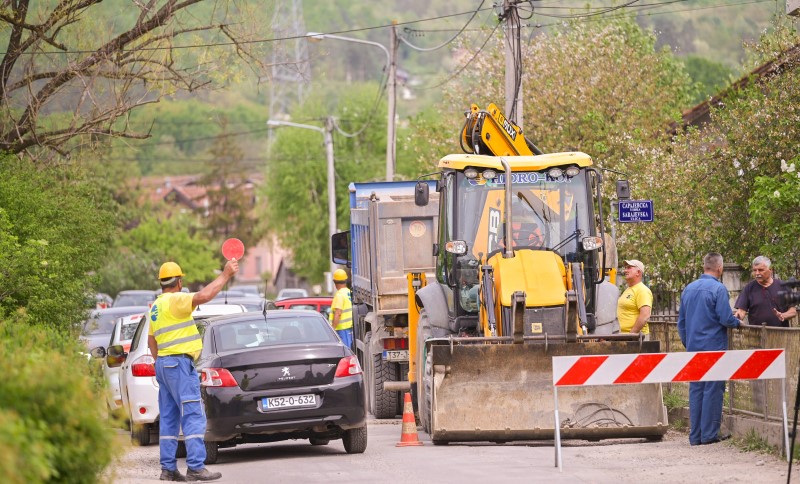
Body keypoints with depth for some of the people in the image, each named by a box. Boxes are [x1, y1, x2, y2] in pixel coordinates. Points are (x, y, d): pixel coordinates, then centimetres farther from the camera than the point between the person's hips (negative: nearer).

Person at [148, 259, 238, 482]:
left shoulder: (156, 306, 18)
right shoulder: (175, 300, -11)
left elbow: (151, 340, 24)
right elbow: (203, 296, -28)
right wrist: (225, 275, -23)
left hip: (163, 363, 10)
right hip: (179, 363, -10)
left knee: (169, 419, 10)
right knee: (193, 416, -10)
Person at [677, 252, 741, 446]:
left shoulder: (688, 289, 11)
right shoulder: (718, 289, -11)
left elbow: (681, 321, 16)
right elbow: (726, 319, -16)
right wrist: (737, 322, 5)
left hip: (693, 348, 6)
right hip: (714, 346, -6)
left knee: (695, 390, 9)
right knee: (712, 390, -2)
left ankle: (695, 435, 9)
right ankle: (709, 434, -3)